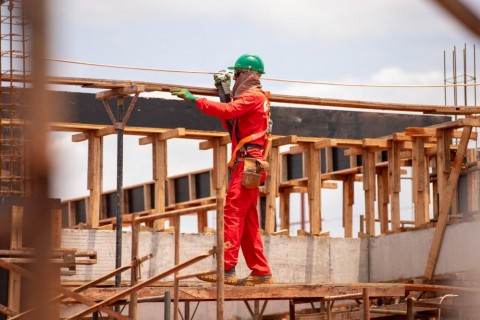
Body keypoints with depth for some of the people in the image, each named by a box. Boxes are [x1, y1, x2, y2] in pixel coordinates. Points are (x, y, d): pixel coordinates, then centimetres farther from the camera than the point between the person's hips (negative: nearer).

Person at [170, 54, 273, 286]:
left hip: (247, 163, -11)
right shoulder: (251, 98, 27)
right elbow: (230, 124, 26)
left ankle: (227, 270, -24)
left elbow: (228, 111, -22)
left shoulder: (253, 96, -5)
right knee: (247, 222, 10)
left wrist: (194, 99, -20)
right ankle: (262, 273, 10)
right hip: (246, 166, 11)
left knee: (232, 213, -17)